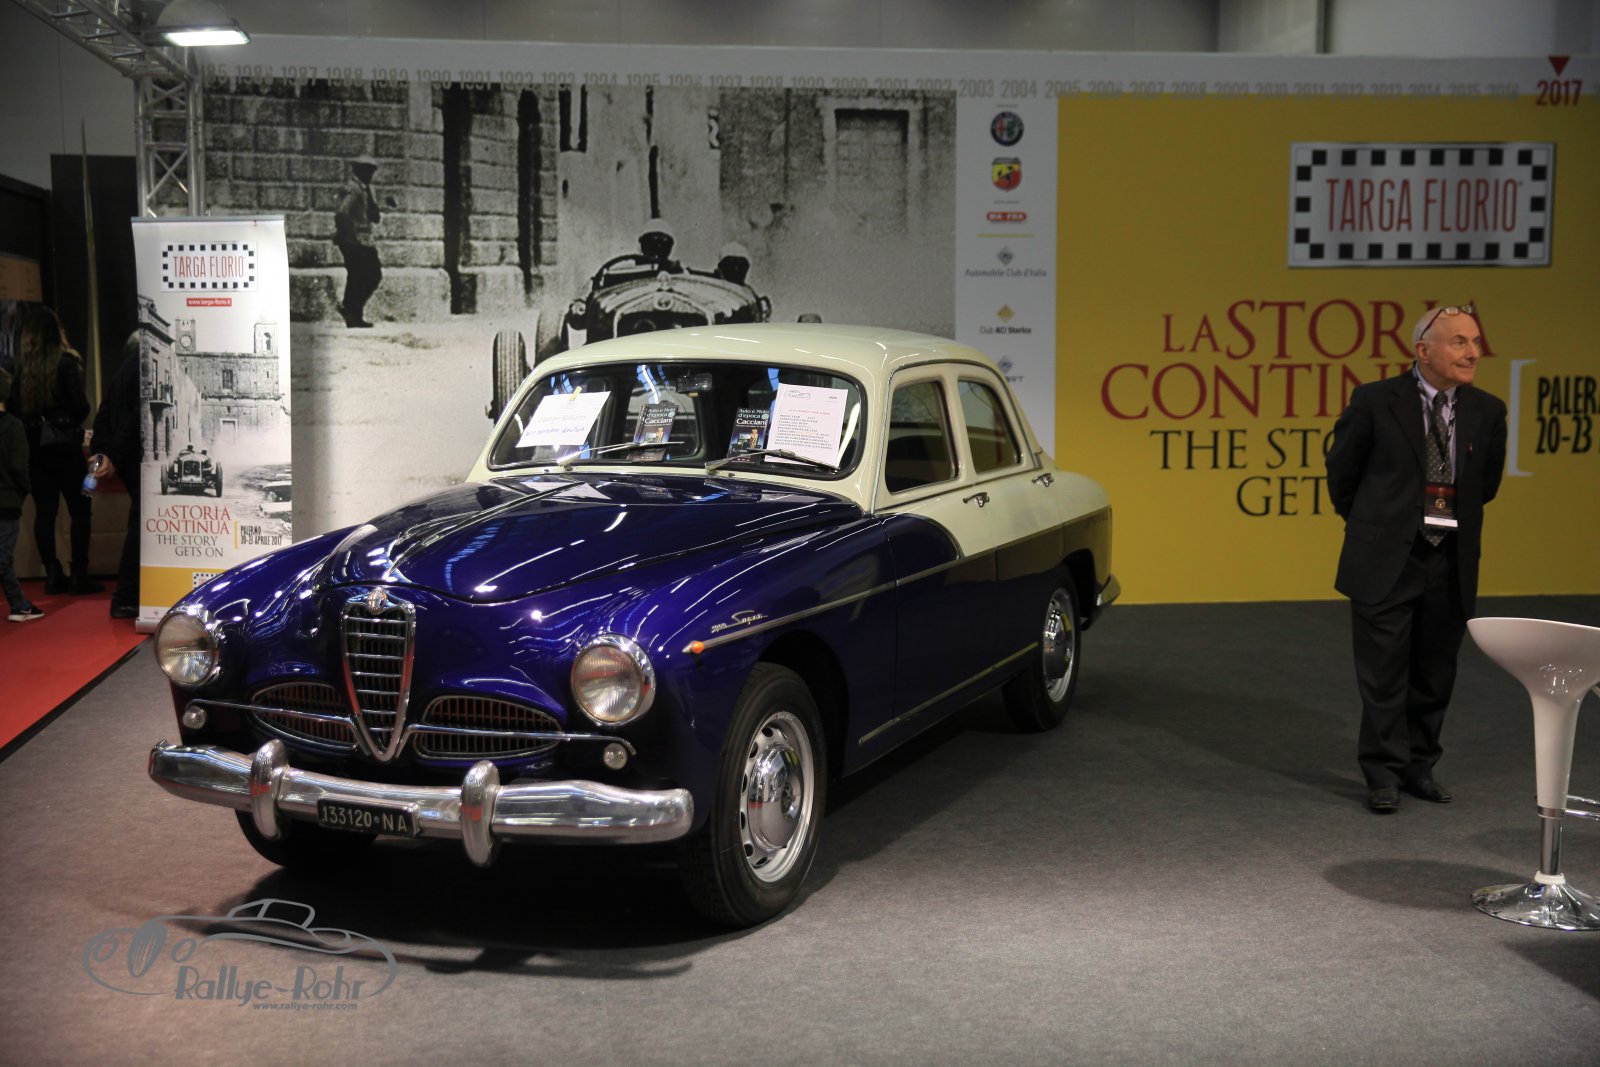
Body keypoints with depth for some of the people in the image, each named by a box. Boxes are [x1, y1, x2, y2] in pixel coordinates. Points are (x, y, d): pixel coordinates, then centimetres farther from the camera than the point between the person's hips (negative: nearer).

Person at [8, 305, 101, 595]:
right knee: (79, 510, 3)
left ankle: (52, 575, 8)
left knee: (44, 511, 9)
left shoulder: (21, 364, 2)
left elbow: (13, 404, 2)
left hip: (34, 444, 4)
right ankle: (79, 575, 0)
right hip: (65, 442, -4)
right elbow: (79, 404, -12)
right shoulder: (67, 361, -9)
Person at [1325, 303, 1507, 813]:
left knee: (1435, 674, 11)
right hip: (1386, 561, -3)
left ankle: (1419, 766, 26)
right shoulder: (1375, 401, -8)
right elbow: (1341, 473, 5)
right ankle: (1384, 773, 10)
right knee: (1385, 673, 0)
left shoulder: (1487, 411, 3)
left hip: (1451, 563, 4)